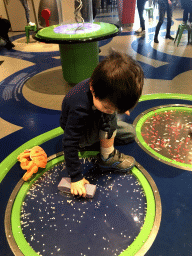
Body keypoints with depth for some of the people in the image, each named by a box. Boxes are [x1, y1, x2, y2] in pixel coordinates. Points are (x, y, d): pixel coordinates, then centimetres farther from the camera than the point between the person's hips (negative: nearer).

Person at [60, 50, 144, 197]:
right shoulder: (79, 109, -43)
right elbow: (69, 143, -36)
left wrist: (120, 107, 21)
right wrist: (76, 177, -30)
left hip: (94, 122, 7)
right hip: (79, 134, -7)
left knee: (130, 133, 12)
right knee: (108, 117, -35)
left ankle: (94, 140, 12)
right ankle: (107, 157, -16)